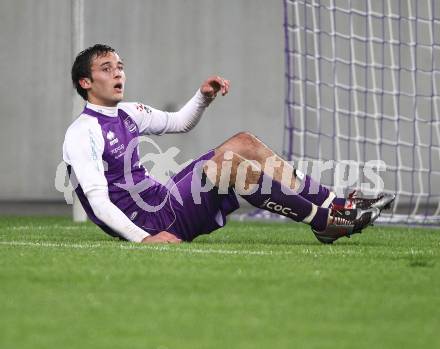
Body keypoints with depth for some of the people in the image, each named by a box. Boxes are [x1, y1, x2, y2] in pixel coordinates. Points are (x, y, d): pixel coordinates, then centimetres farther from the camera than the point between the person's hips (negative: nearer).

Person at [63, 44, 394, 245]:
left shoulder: (128, 112, 14)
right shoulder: (83, 133, -13)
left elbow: (179, 122, 30)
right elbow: (98, 201, -22)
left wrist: (204, 96, 9)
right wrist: (143, 239, -33)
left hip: (163, 200, 10)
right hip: (153, 224, -10)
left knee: (242, 143, 1)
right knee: (228, 161, -25)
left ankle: (336, 205, -5)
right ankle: (327, 221, -21)